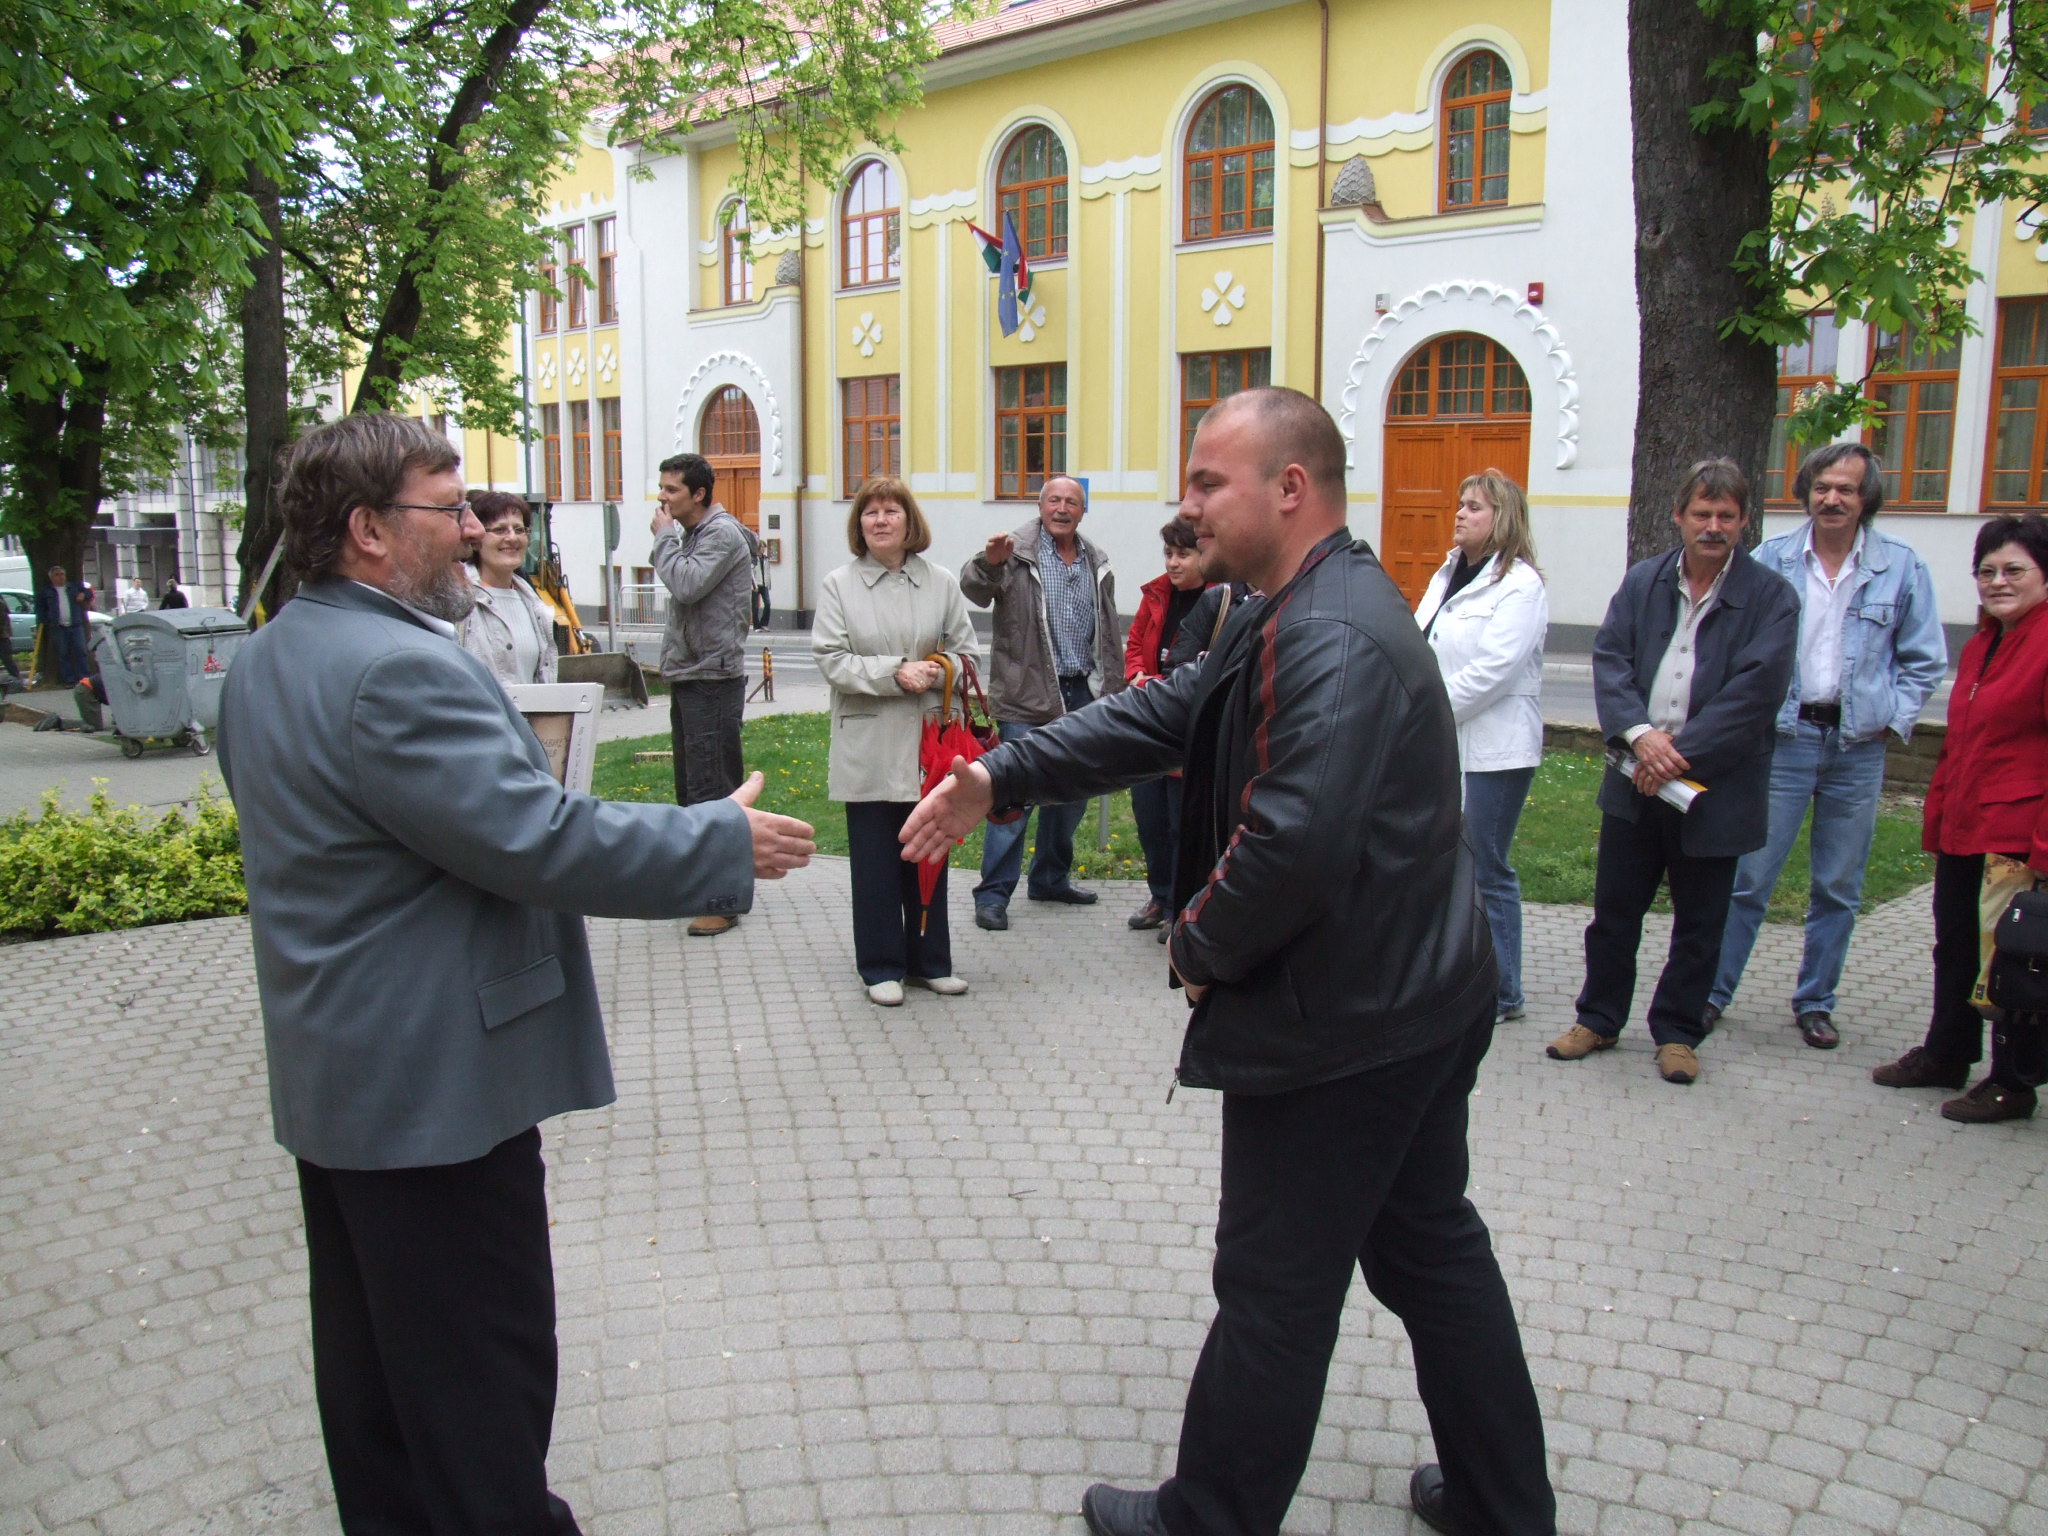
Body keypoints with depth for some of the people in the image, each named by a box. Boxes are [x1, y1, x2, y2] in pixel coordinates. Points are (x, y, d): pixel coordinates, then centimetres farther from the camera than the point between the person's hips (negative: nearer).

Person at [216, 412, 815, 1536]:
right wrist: (724, 843, -18)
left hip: (331, 1077, 11)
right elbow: (541, 841, -27)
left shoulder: (267, 659, 9)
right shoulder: (397, 669, -25)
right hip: (431, 1084, -10)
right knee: (482, 1362, 3)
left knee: (373, 1346, 21)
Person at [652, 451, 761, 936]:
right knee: (691, 786, 14)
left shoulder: (723, 534, -11)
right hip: (687, 676, 10)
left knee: (712, 788, -10)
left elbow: (686, 585, -23)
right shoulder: (693, 534, 16)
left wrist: (665, 536, -12)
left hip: (713, 679, -10)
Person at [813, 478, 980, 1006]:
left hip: (929, 743, 2)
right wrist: (894, 673, -17)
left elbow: (964, 650, 8)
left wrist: (937, 671, -14)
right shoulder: (839, 585, 0)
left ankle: (930, 959, 24)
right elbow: (831, 660, -7)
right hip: (868, 748, -2)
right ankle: (881, 967, 17)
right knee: (874, 859, 5)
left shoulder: (940, 582, 5)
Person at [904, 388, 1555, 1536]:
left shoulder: (1329, 641, -25)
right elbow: (1169, 714, 11)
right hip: (1423, 1000, 11)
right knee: (1432, 1247, 21)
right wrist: (1002, 777, 3)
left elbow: (1291, 844, -33)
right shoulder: (1307, 610, 11)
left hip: (1340, 1030, -11)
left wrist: (1202, 946, -14)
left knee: (1276, 1289, 6)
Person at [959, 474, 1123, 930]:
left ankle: (1051, 878, 31)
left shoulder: (1097, 565, 13)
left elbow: (1109, 635, 19)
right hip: (1028, 697, -6)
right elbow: (974, 589, -21)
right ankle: (992, 894, 2)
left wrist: (1113, 693, 16)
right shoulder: (1018, 554, -4)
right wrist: (990, 563, -42)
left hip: (1082, 694, 6)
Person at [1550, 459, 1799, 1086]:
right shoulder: (1642, 581, 6)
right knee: (1613, 909, 11)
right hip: (1635, 778, 3)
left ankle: (1678, 1032, 26)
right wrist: (1639, 734, -20)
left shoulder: (1771, 597, -5)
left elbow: (1754, 692, -14)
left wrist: (1678, 753, -20)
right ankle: (1599, 1018, 28)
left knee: (1699, 922, 10)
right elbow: (1609, 659, -4)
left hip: (1714, 786, -2)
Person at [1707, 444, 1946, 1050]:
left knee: (1839, 887, 10)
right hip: (1783, 735, -1)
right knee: (1749, 876, 0)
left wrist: (1895, 719, -1)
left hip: (1858, 745, 2)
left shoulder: (1903, 568, 2)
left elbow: (1925, 659, 9)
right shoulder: (1770, 561, -1)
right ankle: (1713, 991, 11)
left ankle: (1816, 1002, 23)